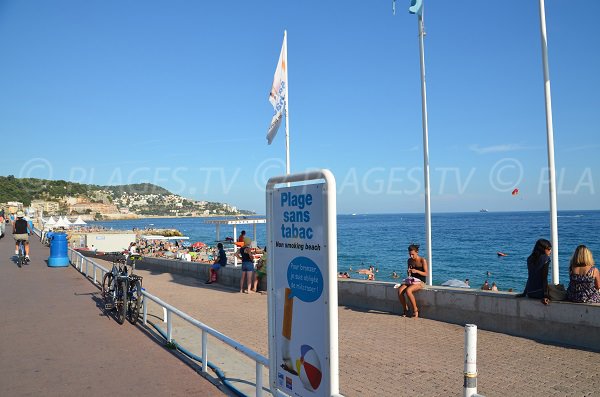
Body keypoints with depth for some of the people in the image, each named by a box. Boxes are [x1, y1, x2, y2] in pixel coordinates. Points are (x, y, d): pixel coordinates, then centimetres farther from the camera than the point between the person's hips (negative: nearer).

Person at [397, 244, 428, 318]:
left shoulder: (423, 260, -7)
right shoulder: (409, 261, 9)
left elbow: (426, 274, -9)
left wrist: (416, 271, -24)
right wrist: (408, 271, -8)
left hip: (419, 281, -5)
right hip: (410, 280, 5)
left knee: (408, 291, -34)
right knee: (400, 291, -23)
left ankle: (415, 310, -15)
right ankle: (405, 309, -4)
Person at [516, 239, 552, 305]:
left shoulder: (530, 259, 9)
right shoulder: (545, 258, -8)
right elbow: (544, 278, -14)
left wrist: (524, 293, 19)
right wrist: (545, 295, -17)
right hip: (539, 293, -6)